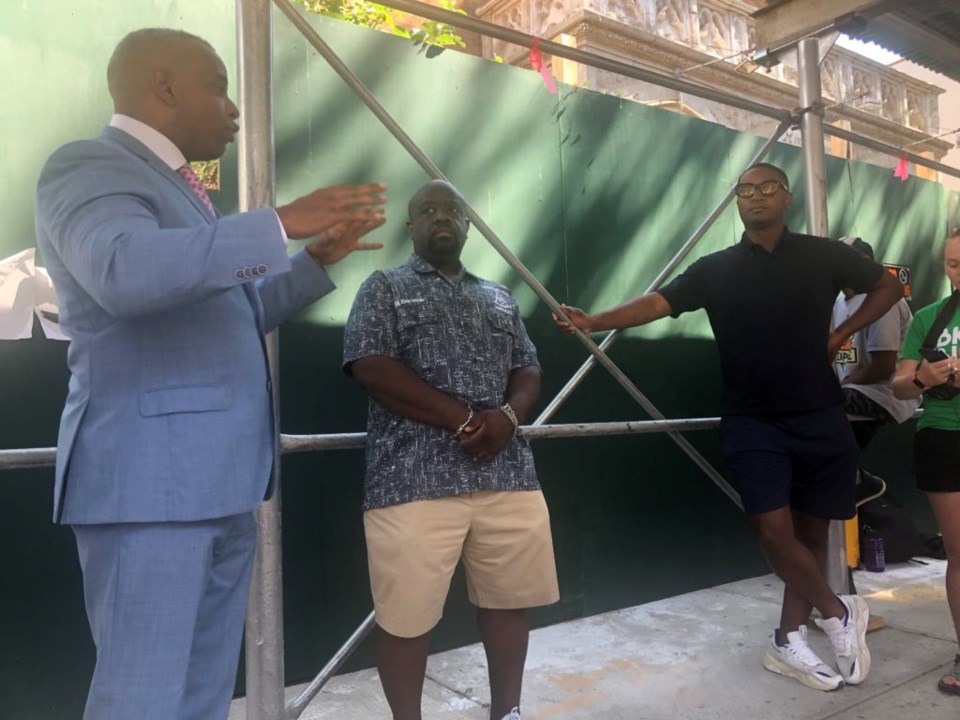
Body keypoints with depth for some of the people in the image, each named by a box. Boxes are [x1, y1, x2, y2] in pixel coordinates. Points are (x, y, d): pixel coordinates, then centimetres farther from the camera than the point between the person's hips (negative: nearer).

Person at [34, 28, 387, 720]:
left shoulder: (177, 189, 21)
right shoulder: (89, 165, -6)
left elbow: (234, 313, 25)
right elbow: (125, 272, -29)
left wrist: (318, 260, 16)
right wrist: (278, 224, -24)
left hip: (220, 481, 9)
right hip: (149, 477, -9)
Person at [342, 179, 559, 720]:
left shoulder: (500, 299, 21)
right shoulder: (384, 289, 6)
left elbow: (528, 371, 16)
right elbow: (373, 369, -7)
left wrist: (508, 416, -8)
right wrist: (464, 419, -14)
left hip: (508, 475, 5)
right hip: (413, 480, -4)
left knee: (510, 601, 12)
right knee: (408, 617, 1)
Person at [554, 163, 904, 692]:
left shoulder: (822, 255, 2)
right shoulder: (716, 269, 1)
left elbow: (889, 287, 16)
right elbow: (656, 303, -11)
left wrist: (841, 334, 3)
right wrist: (591, 321, -25)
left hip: (820, 419, 1)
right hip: (752, 422, -1)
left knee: (811, 530, 8)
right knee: (774, 529, -9)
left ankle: (788, 641, 25)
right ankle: (839, 612, 17)